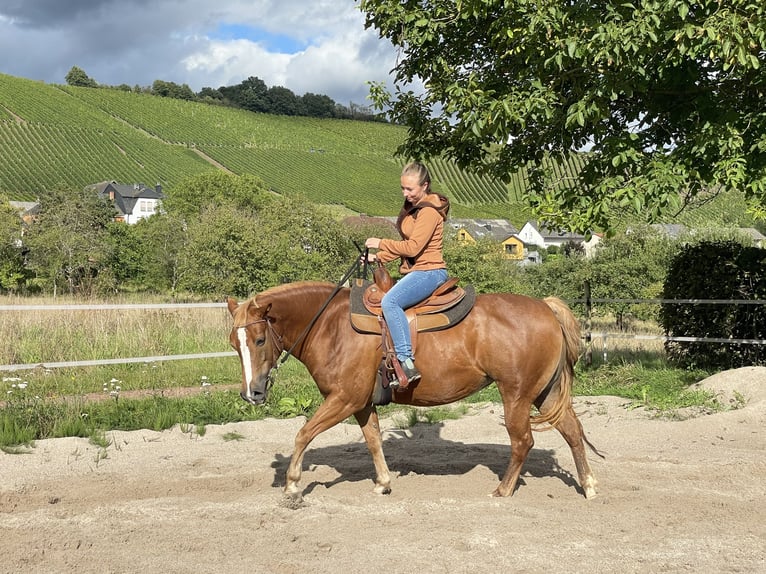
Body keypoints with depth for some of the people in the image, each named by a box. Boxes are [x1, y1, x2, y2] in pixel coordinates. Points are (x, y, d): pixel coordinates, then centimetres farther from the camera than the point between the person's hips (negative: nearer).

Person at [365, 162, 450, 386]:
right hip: (413, 272, 11)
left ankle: (407, 363, -37)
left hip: (429, 272, -11)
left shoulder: (430, 211, -14)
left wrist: (381, 243, -13)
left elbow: (412, 247, -21)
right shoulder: (412, 207, 16)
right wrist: (379, 257, 8)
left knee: (389, 301, -32)